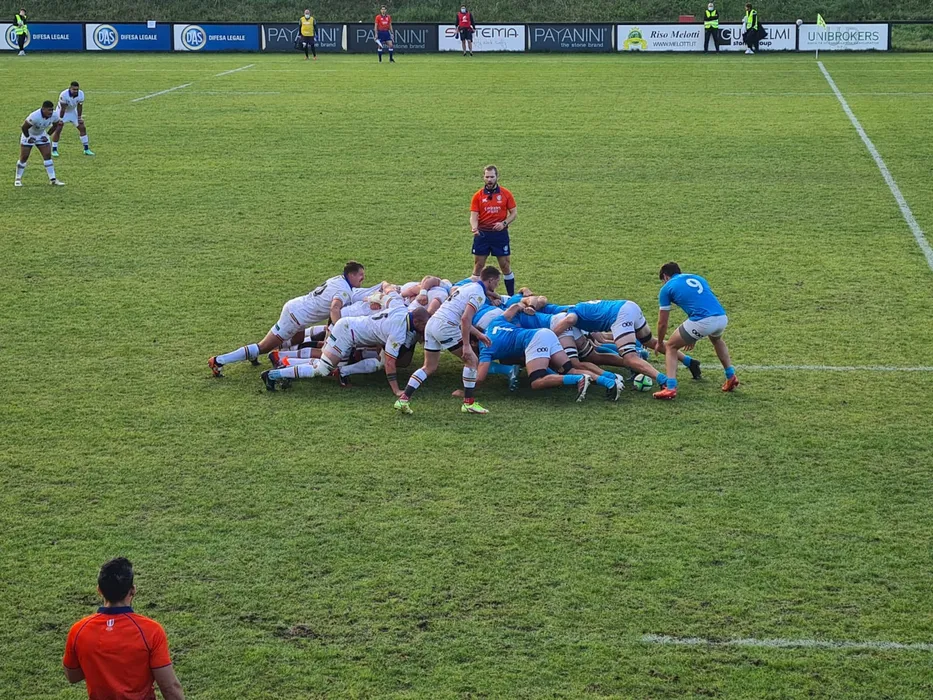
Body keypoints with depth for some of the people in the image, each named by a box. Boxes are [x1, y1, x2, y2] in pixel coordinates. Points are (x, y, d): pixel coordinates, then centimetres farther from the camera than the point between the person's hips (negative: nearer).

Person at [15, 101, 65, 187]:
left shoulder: (54, 116, -20)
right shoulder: (35, 117, -38)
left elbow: (55, 124, 3)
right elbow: (24, 127, -26)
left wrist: (47, 135, 0)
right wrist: (28, 137, -14)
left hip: (41, 135, 5)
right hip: (29, 135, -5)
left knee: (48, 155, -4)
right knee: (23, 157, -1)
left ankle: (52, 179, 0)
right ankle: (18, 179, 13)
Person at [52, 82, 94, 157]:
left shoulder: (81, 94, -21)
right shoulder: (64, 95, -34)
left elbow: (79, 107, -10)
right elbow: (63, 108, -27)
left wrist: (79, 118, -5)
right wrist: (60, 119, -19)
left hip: (73, 111, 4)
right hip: (62, 112, -4)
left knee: (82, 128, 1)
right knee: (57, 130, -13)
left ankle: (86, 149, 9)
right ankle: (54, 150, -3)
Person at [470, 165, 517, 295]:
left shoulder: (506, 194, 0)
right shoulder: (478, 196, 0)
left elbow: (513, 213, 4)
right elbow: (474, 215, -3)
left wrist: (504, 223, -14)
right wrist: (474, 227, -24)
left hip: (500, 233, -1)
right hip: (482, 234, 1)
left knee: (505, 265, 4)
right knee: (478, 265, 5)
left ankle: (512, 296, 12)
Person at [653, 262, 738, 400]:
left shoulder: (667, 288, 14)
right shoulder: (697, 278, 29)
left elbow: (662, 323, 19)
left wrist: (660, 343, 38)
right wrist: (693, 337, 48)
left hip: (702, 322, -5)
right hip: (722, 318, 5)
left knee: (671, 347, 18)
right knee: (716, 339, 41)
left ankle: (671, 388, 5)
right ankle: (731, 376, 36)